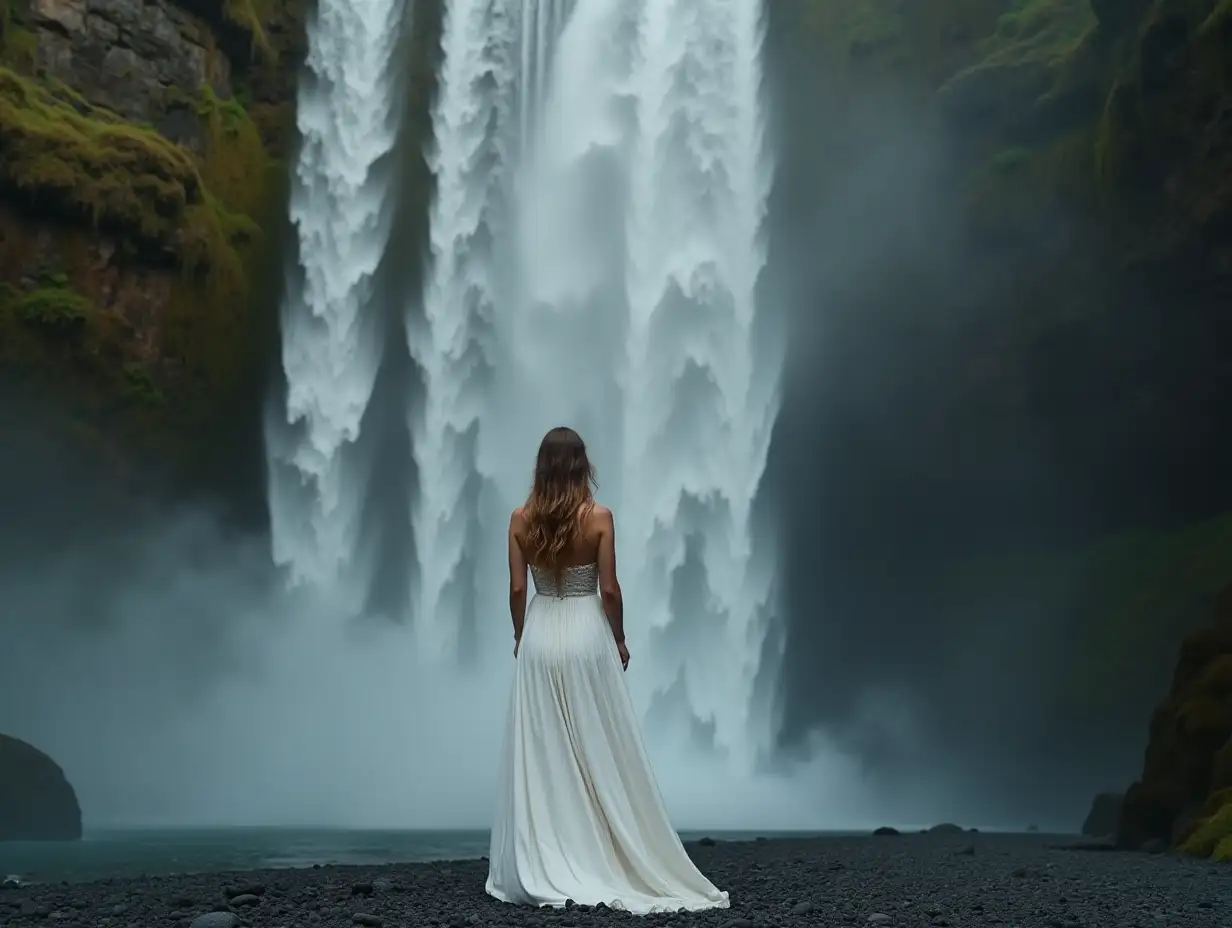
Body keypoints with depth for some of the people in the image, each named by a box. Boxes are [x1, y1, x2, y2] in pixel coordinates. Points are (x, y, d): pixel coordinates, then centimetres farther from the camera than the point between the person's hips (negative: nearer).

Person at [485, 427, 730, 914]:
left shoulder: (521, 520, -1)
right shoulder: (598, 517, -8)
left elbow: (517, 589, 0)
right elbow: (609, 589, -8)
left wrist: (520, 636, 14)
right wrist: (619, 639, 5)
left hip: (539, 636, 2)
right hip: (586, 636, -2)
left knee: (539, 754, 7)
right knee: (597, 753, 6)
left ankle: (538, 868, 9)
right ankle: (604, 862, 10)